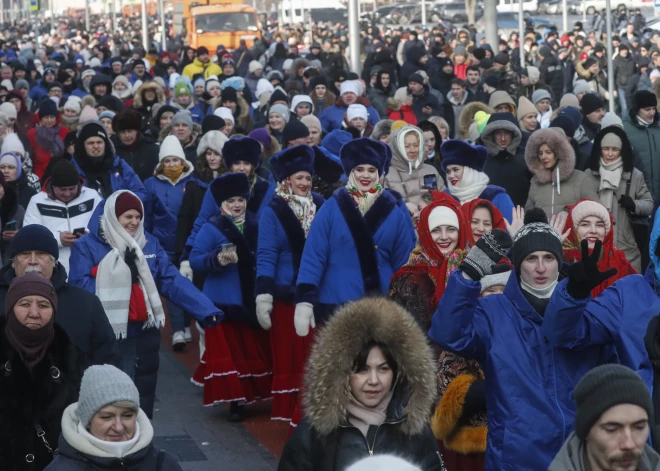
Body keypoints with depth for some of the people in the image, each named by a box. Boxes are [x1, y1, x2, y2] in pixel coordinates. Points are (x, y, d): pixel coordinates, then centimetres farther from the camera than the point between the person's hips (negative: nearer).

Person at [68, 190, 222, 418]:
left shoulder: (150, 243, 8)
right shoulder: (86, 246, -4)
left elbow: (173, 281, 1)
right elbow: (79, 286, -14)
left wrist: (205, 310, -10)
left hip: (145, 333, 5)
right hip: (107, 337, -5)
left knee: (144, 395, 14)